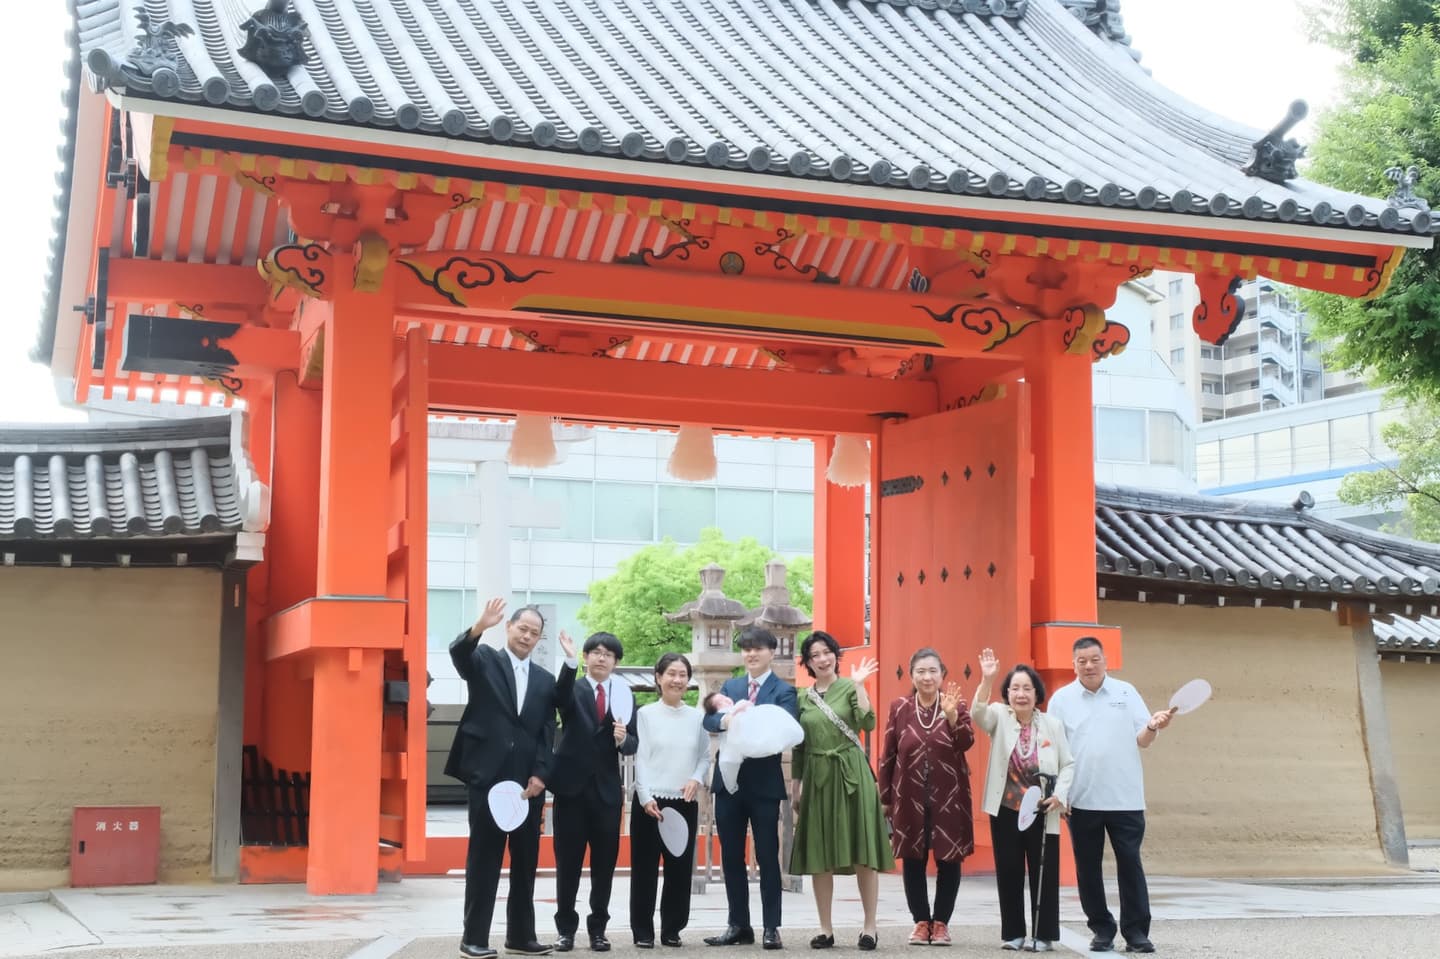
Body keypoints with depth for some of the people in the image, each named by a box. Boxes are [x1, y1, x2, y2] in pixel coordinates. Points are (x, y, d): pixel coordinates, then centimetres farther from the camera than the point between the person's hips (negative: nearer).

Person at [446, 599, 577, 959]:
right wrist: (479, 627, -38)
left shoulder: (545, 680, 14)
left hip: (528, 781, 4)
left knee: (526, 861, 8)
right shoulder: (484, 660, 5)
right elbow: (458, 653, -18)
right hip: (488, 776, -4)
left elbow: (547, 732, 9)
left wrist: (540, 775, -4)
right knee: (484, 859, -1)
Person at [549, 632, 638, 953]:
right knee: (568, 861, 3)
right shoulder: (572, 689, 1)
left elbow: (631, 745, 5)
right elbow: (561, 698, -24)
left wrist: (623, 739, -19)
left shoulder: (623, 695, 8)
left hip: (607, 789, 2)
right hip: (572, 786, -2)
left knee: (605, 862, 5)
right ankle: (566, 928, 12)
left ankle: (598, 928, 15)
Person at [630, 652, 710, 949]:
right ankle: (643, 930, 8)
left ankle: (672, 928, 16)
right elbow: (640, 758, -5)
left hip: (685, 803, 3)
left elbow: (704, 756, 9)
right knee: (645, 867, 0)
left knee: (680, 868, 6)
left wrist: (696, 779, -10)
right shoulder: (646, 713, -1)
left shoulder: (696, 716, 7)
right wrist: (646, 798, -13)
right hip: (650, 800, -3)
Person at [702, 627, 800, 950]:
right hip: (729, 781, 5)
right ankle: (738, 925, 17)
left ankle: (772, 928, 7)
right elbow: (708, 720, -3)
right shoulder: (729, 687, 12)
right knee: (731, 857, 9)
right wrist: (726, 719, -25)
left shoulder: (784, 691, -1)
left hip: (764, 784, -4)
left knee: (767, 858, 2)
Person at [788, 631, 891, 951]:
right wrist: (796, 785, 10)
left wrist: (859, 684, -19)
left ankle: (870, 926, 5)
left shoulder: (849, 687, 1)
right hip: (816, 777, 4)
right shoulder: (804, 698, 11)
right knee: (819, 858, 4)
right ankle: (826, 929, 11)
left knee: (862, 855, -3)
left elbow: (868, 724, -16)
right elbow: (799, 748, 13)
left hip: (851, 775, -3)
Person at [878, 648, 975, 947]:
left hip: (948, 796, -1)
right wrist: (885, 797, 5)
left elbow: (966, 743, -15)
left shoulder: (956, 704, 0)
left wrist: (952, 715, -31)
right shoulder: (899, 707, 2)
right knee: (913, 861, 5)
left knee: (949, 860, 3)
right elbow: (888, 754, 5)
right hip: (910, 797, 1)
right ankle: (921, 921, 16)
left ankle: (941, 922, 14)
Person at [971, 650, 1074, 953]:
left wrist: (1059, 795, -12)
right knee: (1009, 873, 5)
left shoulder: (1052, 725, 0)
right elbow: (978, 713, -23)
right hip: (1005, 811, 0)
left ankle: (1044, 935, 11)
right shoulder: (1000, 718, -1)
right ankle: (1013, 933, 15)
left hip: (1042, 813, 0)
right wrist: (987, 679, -37)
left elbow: (1068, 765, 4)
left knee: (1044, 874, 2)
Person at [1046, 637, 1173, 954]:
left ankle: (1136, 932, 6)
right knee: (1088, 868, 5)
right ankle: (1102, 930, 16)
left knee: (1130, 864, 0)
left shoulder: (1125, 692, 4)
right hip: (1082, 800, 1)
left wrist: (1152, 727, -18)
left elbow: (1141, 741, 4)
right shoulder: (1061, 699, 3)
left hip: (1125, 799, -1)